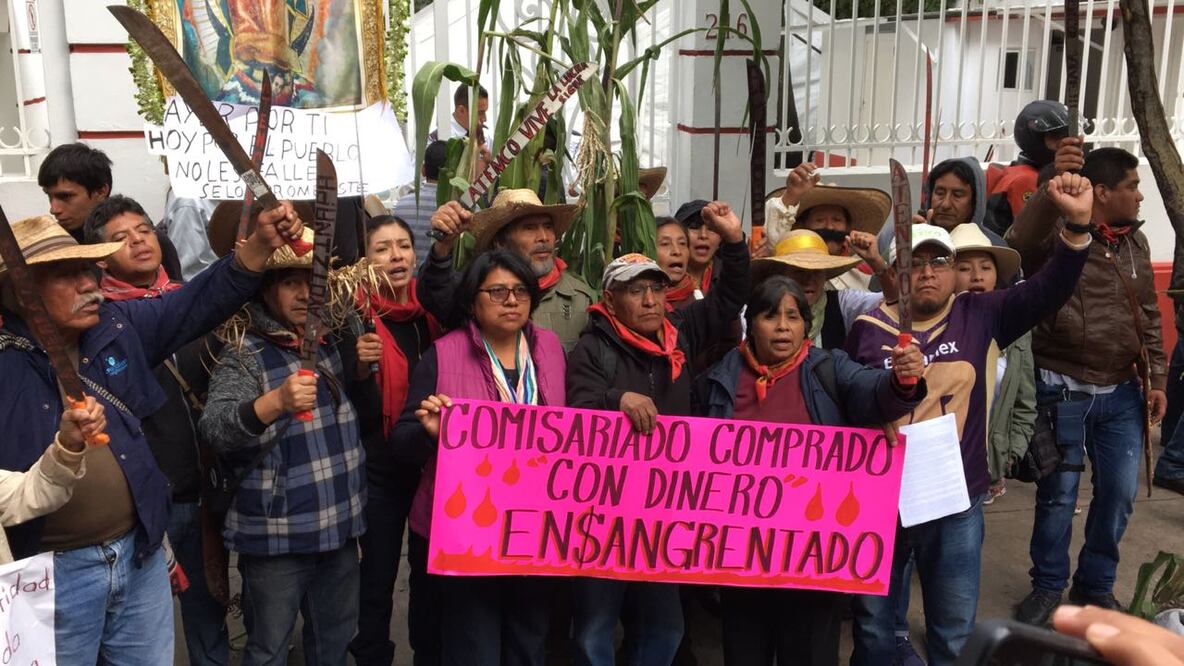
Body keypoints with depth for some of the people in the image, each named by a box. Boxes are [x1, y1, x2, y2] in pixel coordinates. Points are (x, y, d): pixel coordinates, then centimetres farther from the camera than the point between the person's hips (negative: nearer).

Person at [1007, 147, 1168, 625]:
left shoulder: (1136, 242, 10)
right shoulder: (1056, 234, -11)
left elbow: (1149, 316, 15)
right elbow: (1016, 245, -35)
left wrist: (1157, 379, 10)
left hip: (1121, 392, 6)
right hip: (1063, 389, -6)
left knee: (1120, 491, 10)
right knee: (1058, 492, 6)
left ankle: (1095, 585, 31)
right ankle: (1048, 586, 25)